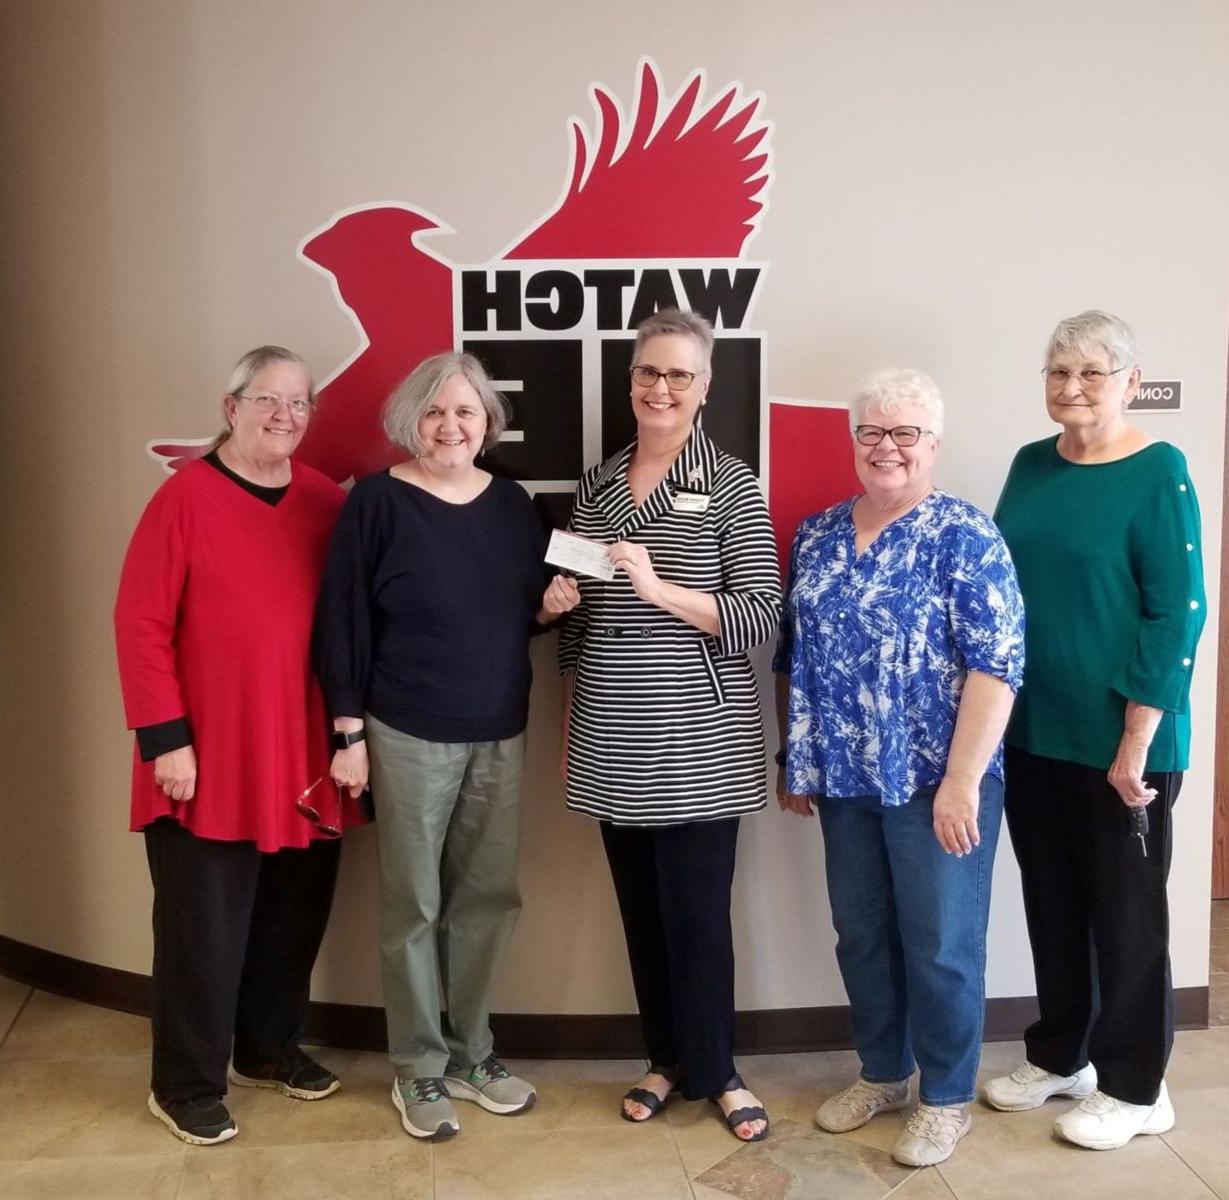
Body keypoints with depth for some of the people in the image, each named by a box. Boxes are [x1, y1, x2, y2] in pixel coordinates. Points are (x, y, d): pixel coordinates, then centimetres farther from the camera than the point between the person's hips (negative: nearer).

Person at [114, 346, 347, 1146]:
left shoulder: (329, 503, 5)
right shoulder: (185, 498, -9)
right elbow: (140, 625, -10)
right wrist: (166, 739, -13)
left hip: (305, 755, 5)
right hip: (211, 760, -5)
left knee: (295, 915, 16)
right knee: (205, 927, 7)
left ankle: (270, 1049, 37)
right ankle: (186, 1086, 25)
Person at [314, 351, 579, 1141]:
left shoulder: (511, 502, 7)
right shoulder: (378, 502, -8)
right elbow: (344, 621, -8)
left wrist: (550, 607, -5)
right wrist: (349, 732, -10)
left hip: (501, 733, 5)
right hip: (409, 734, -5)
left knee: (489, 895, 12)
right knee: (415, 903, 5)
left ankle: (471, 1054, 29)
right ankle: (418, 1069, 21)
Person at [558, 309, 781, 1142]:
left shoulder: (731, 488, -5)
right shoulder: (596, 485, 9)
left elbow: (762, 618, -12)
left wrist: (659, 588, -23)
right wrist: (570, 722, 14)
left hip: (699, 743, -4)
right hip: (612, 744, 4)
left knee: (698, 913, 3)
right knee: (642, 911, 13)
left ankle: (715, 1072, 23)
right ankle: (668, 1058, 31)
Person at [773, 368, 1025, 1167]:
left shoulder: (965, 536, -9)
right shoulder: (816, 537, 8)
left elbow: (997, 664, -15)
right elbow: (793, 657, 14)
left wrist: (962, 780, -19)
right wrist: (792, 757, 13)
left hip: (936, 780, -5)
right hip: (844, 779, 5)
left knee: (941, 943, 6)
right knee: (861, 935, 16)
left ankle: (947, 1099, 24)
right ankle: (882, 1074, 35)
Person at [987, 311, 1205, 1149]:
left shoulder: (1158, 473, -11)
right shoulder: (1031, 467, 7)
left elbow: (1177, 614, -15)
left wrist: (1137, 742, -18)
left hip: (1118, 740, -6)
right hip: (1031, 731, 6)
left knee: (1125, 910, 9)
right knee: (1051, 903, 17)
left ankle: (1134, 1086, 25)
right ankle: (1059, 1055, 35)